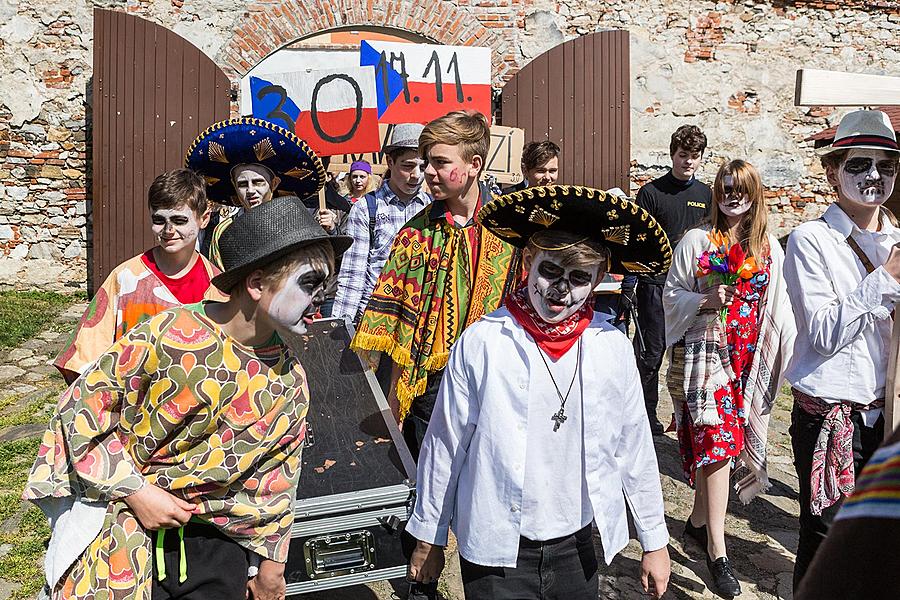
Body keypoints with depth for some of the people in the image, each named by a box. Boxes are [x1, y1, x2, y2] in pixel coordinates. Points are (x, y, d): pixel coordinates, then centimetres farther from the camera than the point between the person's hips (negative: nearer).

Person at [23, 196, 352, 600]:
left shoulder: (291, 385, -6)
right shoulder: (168, 335, -20)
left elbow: (276, 483, 5)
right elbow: (81, 407, -11)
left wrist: (270, 566, 11)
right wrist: (136, 492, -14)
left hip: (216, 541, 3)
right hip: (121, 527, -3)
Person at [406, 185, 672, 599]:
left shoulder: (613, 348, -6)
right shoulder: (480, 343, -14)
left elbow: (635, 449, 4)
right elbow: (444, 447, -5)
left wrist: (654, 542, 10)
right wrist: (429, 538, 3)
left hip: (579, 547, 3)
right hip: (497, 550, -2)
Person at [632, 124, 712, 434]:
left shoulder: (706, 195, 11)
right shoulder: (651, 192, -3)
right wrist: (628, 288, -11)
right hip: (656, 284, -4)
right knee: (650, 353, 0)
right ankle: (646, 415, 13)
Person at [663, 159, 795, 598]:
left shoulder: (769, 247, 10)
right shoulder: (696, 240, 0)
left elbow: (778, 306, 13)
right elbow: (672, 295, 1)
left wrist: (788, 351, 7)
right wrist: (707, 301, -16)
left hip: (748, 358, 4)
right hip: (706, 352, -4)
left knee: (713, 442, 11)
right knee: (719, 441, -12)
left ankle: (699, 520, 31)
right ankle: (717, 551, -7)